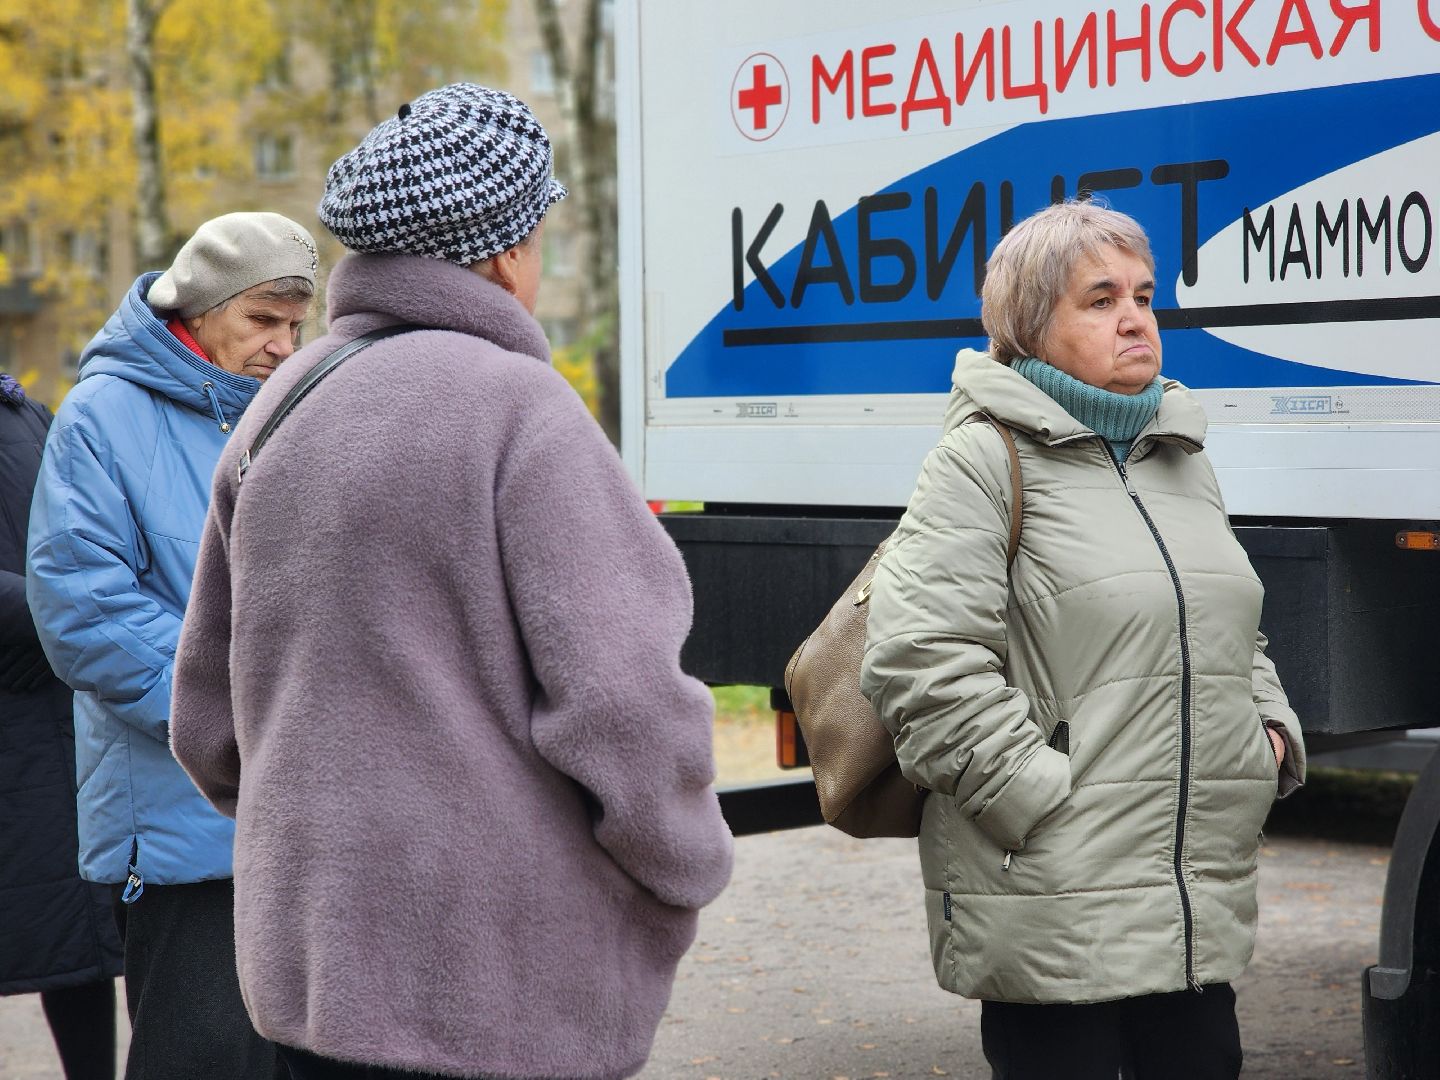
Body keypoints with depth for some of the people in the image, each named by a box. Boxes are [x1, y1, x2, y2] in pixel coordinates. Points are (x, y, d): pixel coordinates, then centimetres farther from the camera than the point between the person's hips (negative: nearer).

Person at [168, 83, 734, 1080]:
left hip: (309, 960, 7)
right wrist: (687, 870, -3)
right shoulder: (516, 406, -14)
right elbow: (616, 700, -19)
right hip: (500, 987, -7)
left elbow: (210, 720, 14)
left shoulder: (278, 410, 9)